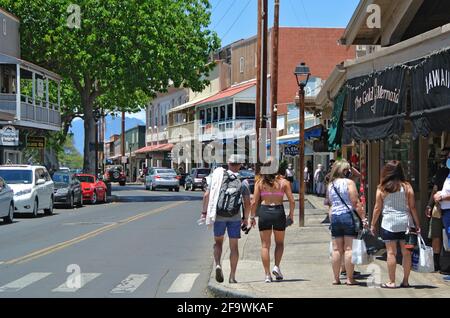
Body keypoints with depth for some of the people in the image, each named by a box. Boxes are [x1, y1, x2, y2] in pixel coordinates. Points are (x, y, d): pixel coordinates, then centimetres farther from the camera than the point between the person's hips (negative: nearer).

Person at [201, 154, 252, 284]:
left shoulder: (217, 177, 0)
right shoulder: (242, 182, -1)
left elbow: (206, 195, -4)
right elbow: (247, 203, -4)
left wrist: (204, 212, 4)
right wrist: (245, 218, 9)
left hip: (218, 216, 1)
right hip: (235, 217, 0)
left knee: (218, 242, 18)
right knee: (234, 246, 10)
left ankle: (218, 265, -8)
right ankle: (232, 276, 10)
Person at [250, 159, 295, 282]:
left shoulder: (260, 183, 1)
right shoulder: (284, 182, 1)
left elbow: (254, 202, -2)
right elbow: (292, 201, -2)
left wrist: (252, 217, 7)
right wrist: (291, 215, 11)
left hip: (264, 212, 0)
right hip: (279, 212, 0)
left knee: (265, 245, 6)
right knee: (279, 243, 20)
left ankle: (267, 275, 2)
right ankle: (276, 266, 2)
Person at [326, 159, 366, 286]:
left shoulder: (331, 185, 11)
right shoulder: (349, 182, -6)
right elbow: (355, 203, -11)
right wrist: (363, 218, -8)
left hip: (334, 217, 5)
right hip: (348, 215, -5)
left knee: (336, 249, 8)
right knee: (349, 248, -3)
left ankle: (336, 278, 11)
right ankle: (349, 278, -2)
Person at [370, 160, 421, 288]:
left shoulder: (382, 188, -1)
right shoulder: (407, 187, 0)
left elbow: (377, 208, 1)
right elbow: (412, 207, 1)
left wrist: (373, 224, 11)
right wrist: (417, 224, 8)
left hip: (389, 223, -1)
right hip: (405, 222, 1)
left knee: (391, 252, 0)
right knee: (406, 253, 7)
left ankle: (391, 282, 1)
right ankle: (405, 281, 12)